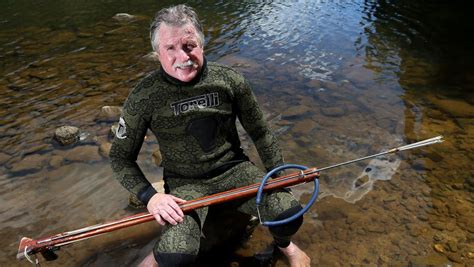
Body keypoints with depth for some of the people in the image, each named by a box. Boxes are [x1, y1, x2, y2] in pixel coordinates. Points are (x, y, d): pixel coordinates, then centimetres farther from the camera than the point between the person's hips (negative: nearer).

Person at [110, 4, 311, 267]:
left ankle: (284, 244, 19)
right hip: (184, 181, -1)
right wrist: (150, 196, -18)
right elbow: (120, 157, -3)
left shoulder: (229, 80, -8)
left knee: (289, 214, -20)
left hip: (233, 168, 2)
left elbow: (261, 132, 4)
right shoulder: (144, 97, -12)